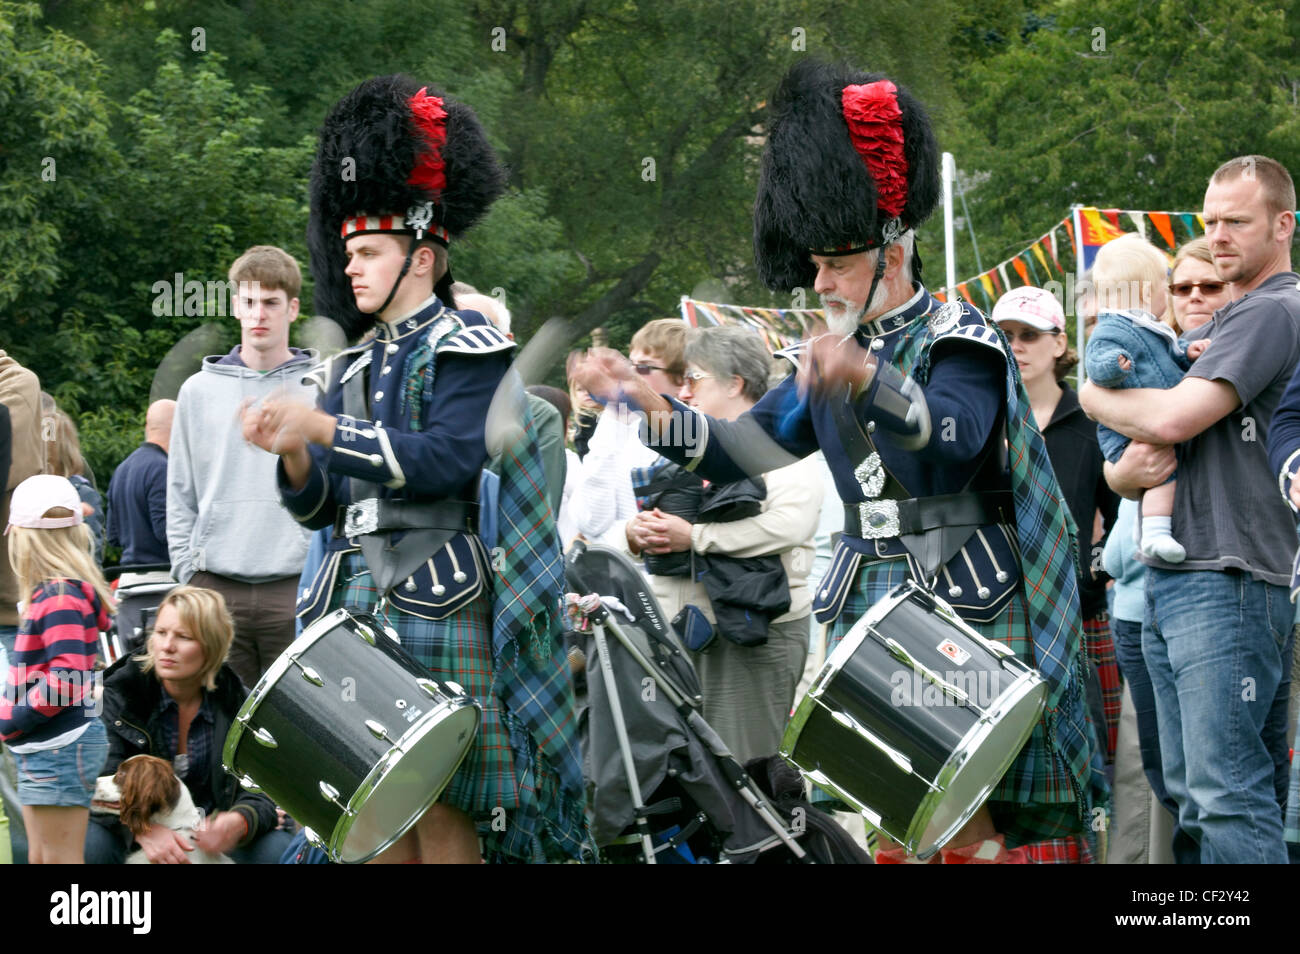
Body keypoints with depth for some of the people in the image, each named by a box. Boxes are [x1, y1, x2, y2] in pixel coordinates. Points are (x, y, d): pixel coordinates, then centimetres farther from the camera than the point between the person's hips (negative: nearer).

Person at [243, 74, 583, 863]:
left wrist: (326, 429, -16)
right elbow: (323, 506, 18)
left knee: (443, 805, -6)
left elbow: (443, 460, -17)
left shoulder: (465, 347, -3)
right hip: (357, 598, 7)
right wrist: (294, 456, -4)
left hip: (438, 602, -7)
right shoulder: (353, 366, 19)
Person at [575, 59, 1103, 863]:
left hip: (968, 607, -6)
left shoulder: (960, 342, -9)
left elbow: (954, 436, -30)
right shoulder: (832, 356, 12)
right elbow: (749, 448, 11)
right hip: (870, 607, 6)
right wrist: (651, 405, -4)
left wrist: (868, 381, -50)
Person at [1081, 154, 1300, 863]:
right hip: (1169, 580, 10)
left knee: (1229, 792, -13)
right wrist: (1124, 472, -5)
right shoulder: (1223, 321, 23)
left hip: (1227, 584, -10)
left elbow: (1171, 418, -20)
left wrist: (1091, 395, 0)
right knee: (1192, 793, 11)